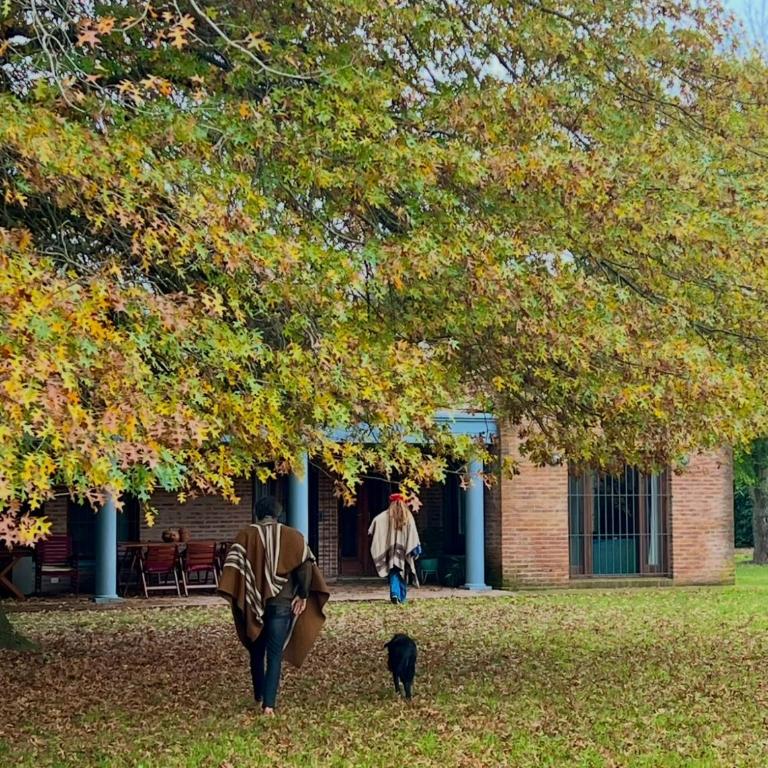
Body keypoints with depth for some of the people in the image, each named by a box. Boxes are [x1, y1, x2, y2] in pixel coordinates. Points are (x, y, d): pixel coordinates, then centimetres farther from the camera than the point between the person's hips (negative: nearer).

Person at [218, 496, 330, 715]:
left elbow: (234, 566, -10)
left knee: (256, 651, 20)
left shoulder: (246, 535, -1)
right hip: (282, 602, -1)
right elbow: (306, 566, -6)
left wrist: (237, 598, -9)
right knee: (275, 655, 1)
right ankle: (269, 703, -8)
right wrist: (302, 596, -4)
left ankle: (259, 696, 31)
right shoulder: (293, 536, 1)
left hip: (254, 602, 1)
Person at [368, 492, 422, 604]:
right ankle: (402, 597, 16)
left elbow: (375, 521, -15)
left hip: (391, 549, -1)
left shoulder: (386, 515, 1)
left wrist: (372, 535, -5)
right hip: (404, 549, 1)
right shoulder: (408, 516, 2)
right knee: (403, 572, 13)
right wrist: (417, 548, -2)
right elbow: (413, 533, -2)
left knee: (393, 573, -3)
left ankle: (394, 593, -25)